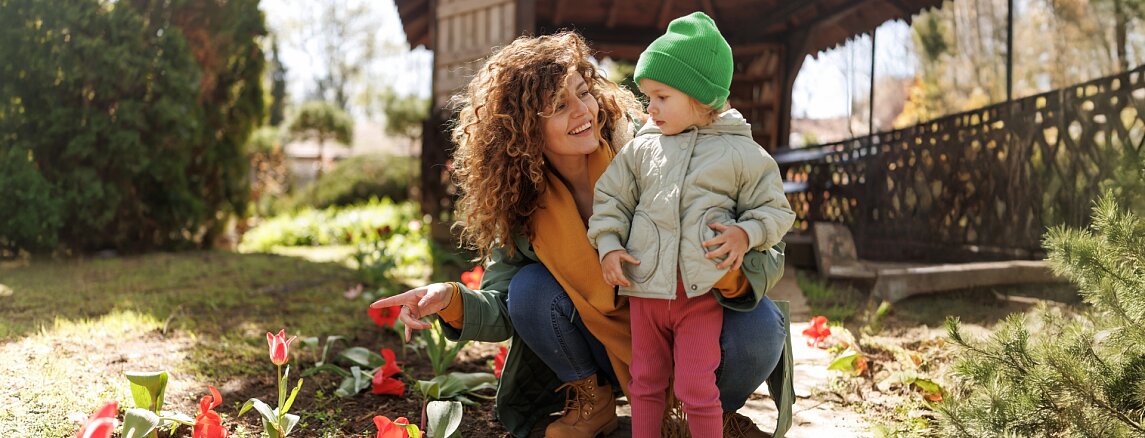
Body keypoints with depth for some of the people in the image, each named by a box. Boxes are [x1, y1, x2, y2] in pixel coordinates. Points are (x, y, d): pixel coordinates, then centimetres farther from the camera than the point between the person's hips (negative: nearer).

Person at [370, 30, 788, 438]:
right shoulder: (520, 202, -9)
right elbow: (504, 312, -9)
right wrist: (451, 299, -30)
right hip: (608, 345, 2)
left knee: (758, 327, -31)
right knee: (531, 286, -22)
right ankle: (592, 402, 3)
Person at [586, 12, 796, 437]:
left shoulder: (741, 153, -2)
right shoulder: (641, 149, 5)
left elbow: (775, 208, 5)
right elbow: (610, 198, 11)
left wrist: (746, 234, -12)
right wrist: (609, 246, -1)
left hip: (702, 291, -3)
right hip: (645, 287, 4)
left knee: (697, 389, -2)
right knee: (644, 382, 15)